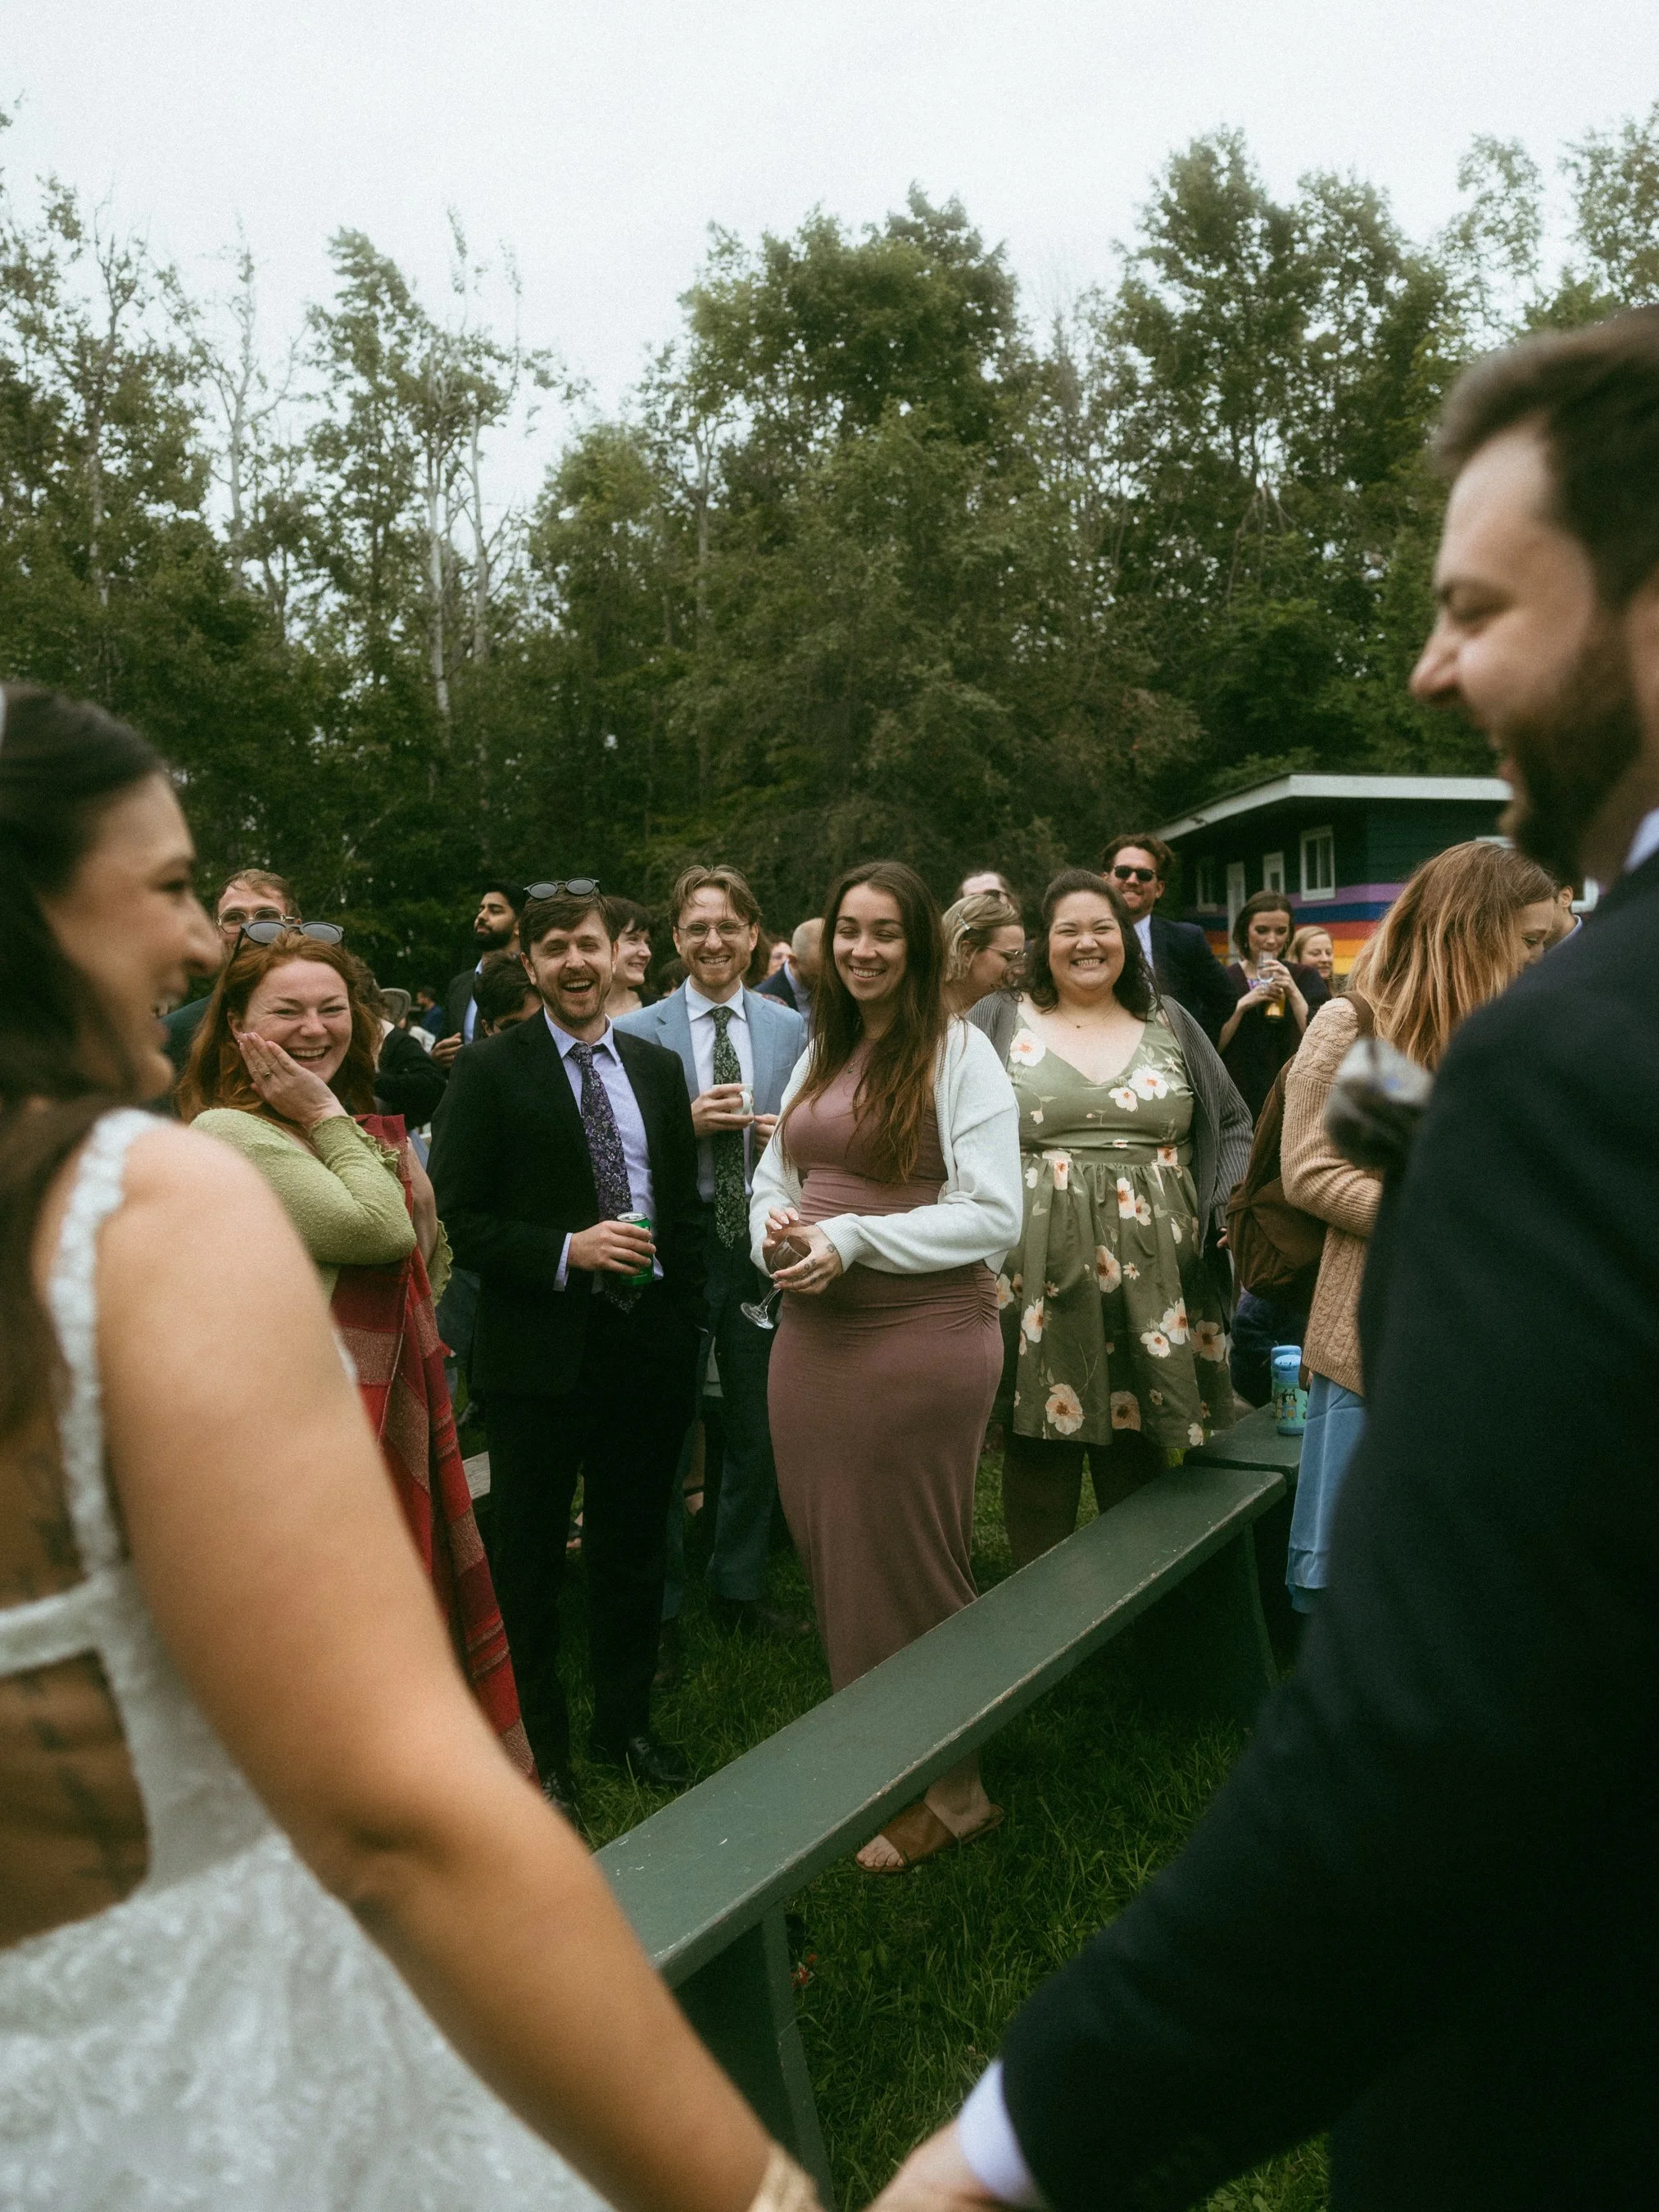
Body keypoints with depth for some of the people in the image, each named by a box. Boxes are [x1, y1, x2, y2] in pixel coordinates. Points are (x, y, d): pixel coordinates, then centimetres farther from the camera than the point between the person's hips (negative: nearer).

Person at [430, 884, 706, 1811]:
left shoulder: (659, 1067, 9)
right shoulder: (491, 1068, -5)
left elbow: (685, 1205, 12)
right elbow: (459, 1217, -10)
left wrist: (688, 1320, 6)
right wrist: (567, 1252, -20)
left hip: (648, 1343, 4)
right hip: (542, 1350, -4)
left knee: (634, 1544, 17)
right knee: (531, 1554, 10)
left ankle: (627, 1719, 36)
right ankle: (538, 1741, 29)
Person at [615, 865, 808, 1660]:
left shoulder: (789, 1029, 6)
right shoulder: (638, 1033, -3)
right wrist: (689, 1125, -17)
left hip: (762, 1242, 3)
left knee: (757, 1429, 14)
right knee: (666, 1429, 7)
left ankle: (739, 1588, 33)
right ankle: (659, 1602, 24)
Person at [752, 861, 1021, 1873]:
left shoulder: (960, 1052, -7)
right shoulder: (820, 1055, 13)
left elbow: (993, 1216, -13)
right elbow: (774, 1175, 20)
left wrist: (850, 1238, -18)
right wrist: (776, 1226, -4)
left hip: (922, 1338, -6)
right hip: (814, 1330, 6)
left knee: (908, 1563, 4)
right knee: (829, 1551, 12)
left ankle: (949, 1788, 22)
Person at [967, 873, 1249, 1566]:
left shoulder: (1170, 1026, 13)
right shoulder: (1000, 1024, 7)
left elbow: (1232, 1127, 15)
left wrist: (1237, 1205, -2)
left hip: (1151, 1279, 2)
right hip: (1038, 1274, -2)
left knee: (1140, 1456, 9)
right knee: (1040, 1444, 2)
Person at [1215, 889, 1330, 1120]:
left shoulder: (1304, 978, 7)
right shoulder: (1224, 979, 5)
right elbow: (1211, 1049, -5)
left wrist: (1293, 993, -13)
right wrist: (1241, 1006, -13)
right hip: (1236, 1100, 0)